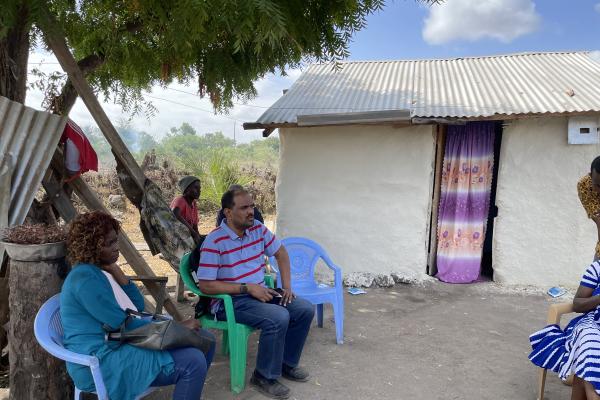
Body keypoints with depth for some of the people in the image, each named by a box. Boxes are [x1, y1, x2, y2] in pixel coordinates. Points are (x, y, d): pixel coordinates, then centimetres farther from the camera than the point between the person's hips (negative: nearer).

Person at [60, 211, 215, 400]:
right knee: (192, 361, -26)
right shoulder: (85, 278, -17)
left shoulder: (101, 270, 13)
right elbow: (123, 324, -20)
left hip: (122, 342, 10)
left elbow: (139, 306, 8)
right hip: (101, 360, -10)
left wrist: (116, 271, -3)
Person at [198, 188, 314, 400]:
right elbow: (205, 285, -19)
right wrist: (247, 288, -21)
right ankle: (264, 377, -8)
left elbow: (281, 253, 15)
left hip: (261, 293, 7)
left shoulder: (258, 228, 0)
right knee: (278, 318, -29)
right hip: (231, 301, -7)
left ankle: (286, 363, 15)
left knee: (305, 310, -4)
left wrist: (286, 285, 3)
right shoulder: (214, 242, -19)